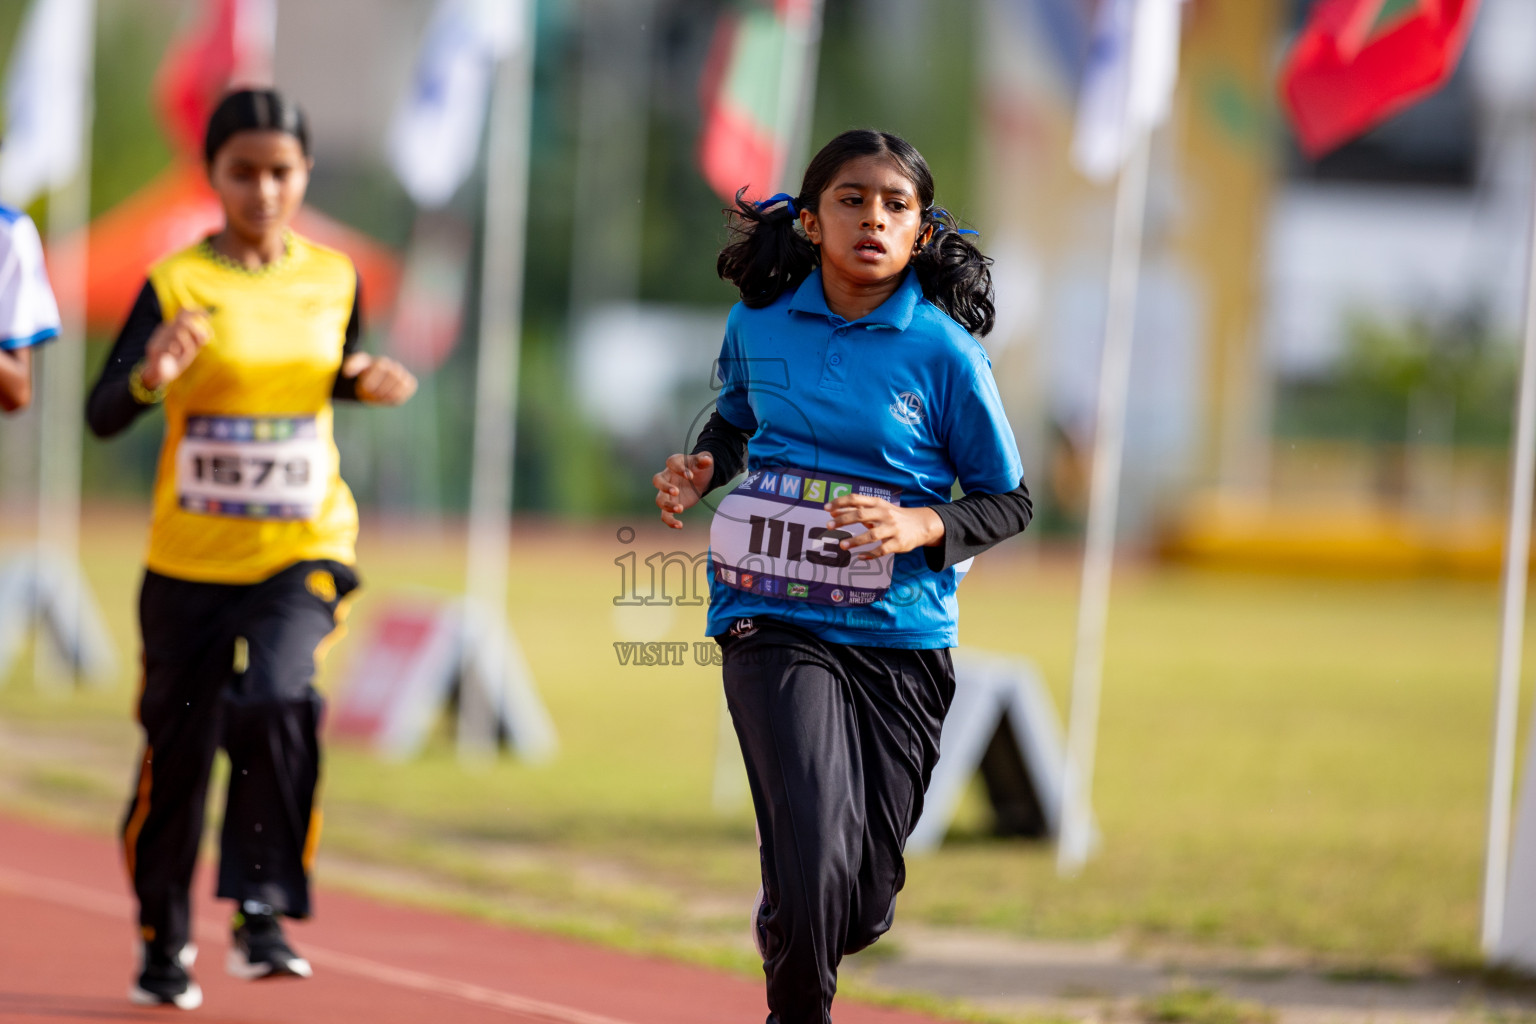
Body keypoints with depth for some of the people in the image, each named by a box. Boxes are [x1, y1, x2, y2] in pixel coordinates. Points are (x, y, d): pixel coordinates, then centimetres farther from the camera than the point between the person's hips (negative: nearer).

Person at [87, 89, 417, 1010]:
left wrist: (366, 382, -1)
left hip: (302, 550, 1)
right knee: (178, 752, 8)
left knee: (279, 700, -26)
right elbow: (102, 416, -14)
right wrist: (151, 374, -35)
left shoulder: (333, 279, 2)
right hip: (191, 557, -1)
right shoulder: (179, 284, -8)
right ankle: (164, 937, 30)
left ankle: (266, 910, -14)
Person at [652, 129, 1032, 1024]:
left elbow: (1011, 502, 4)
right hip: (776, 624, 0)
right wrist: (702, 471, 3)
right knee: (814, 865, -20)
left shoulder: (943, 352, -4)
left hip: (902, 638, 0)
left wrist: (922, 528, -15)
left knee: (863, 903, 6)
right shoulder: (759, 324, 2)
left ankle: (787, 933, 43)